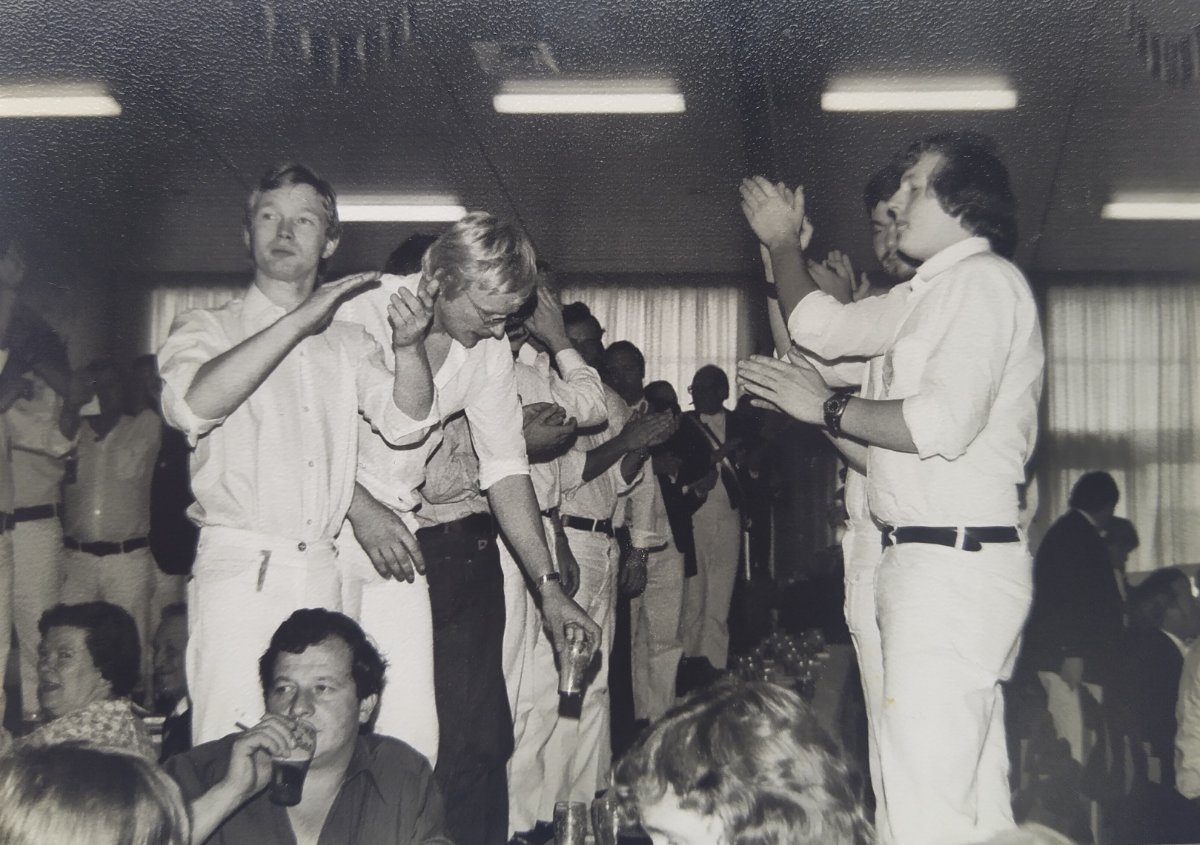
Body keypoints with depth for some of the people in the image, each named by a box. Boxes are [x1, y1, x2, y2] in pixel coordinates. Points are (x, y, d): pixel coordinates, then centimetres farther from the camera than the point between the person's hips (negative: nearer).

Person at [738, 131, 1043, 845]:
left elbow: (943, 423, -22)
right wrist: (784, 242, 28)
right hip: (935, 563, 11)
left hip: (953, 563, -11)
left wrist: (827, 406, -10)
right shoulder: (941, 291, 24)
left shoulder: (982, 279, -9)